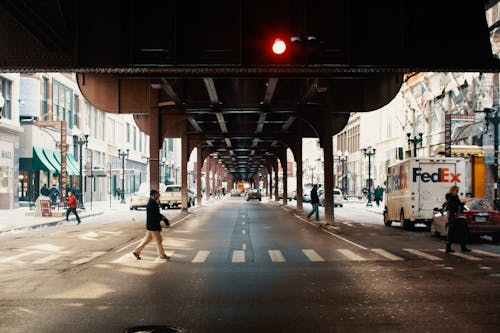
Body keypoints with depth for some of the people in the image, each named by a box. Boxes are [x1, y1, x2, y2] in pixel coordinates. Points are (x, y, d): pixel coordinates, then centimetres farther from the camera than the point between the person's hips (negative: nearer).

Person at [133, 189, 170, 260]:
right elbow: (152, 216, -24)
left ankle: (136, 251, 18)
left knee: (147, 240, 14)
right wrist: (162, 217, -14)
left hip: (152, 226, 10)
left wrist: (164, 219, 10)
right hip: (153, 226, -10)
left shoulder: (154, 203, 13)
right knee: (158, 240, 0)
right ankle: (162, 255, 10)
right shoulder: (151, 204, -19)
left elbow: (157, 214, 20)